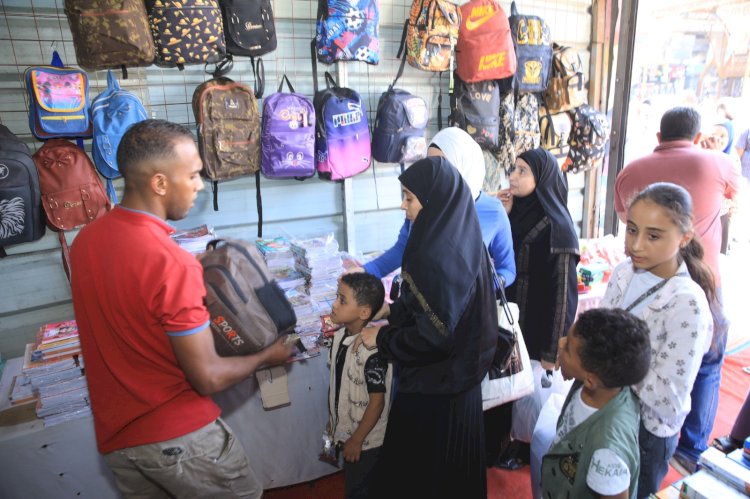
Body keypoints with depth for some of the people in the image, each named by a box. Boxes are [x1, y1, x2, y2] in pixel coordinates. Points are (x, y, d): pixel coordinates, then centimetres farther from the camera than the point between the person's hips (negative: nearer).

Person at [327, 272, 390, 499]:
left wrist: (357, 440, -15)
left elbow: (377, 402, -24)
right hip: (346, 430, 7)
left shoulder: (372, 352, -31)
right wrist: (334, 420, 14)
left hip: (365, 440, -7)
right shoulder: (339, 336, -7)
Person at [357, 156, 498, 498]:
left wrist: (381, 338, -13)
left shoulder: (438, 255, -28)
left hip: (434, 386, -8)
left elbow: (433, 336, -27)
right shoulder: (460, 239, 0)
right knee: (454, 467, 27)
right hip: (460, 375, 8)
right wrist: (391, 309, 13)